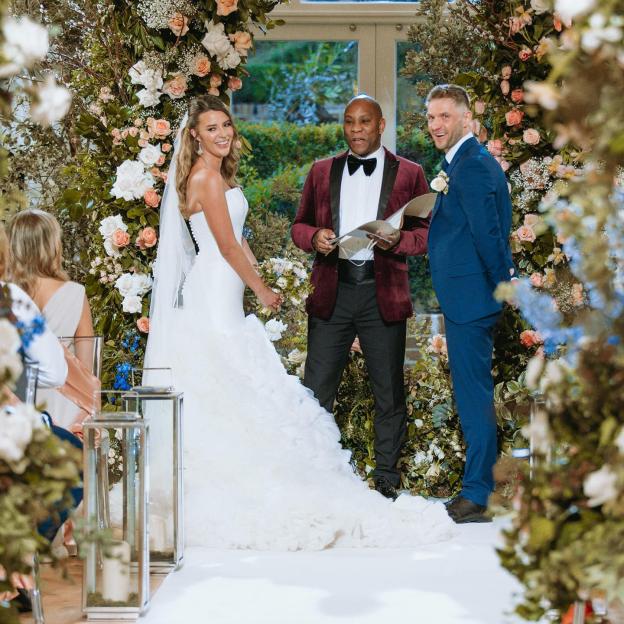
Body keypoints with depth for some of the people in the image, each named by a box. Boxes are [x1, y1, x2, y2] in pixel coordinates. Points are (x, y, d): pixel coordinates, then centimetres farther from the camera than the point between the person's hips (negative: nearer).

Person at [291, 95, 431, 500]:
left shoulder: (408, 174, 5)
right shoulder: (322, 172, 13)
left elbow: (428, 232, 4)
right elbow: (300, 225, 17)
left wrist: (397, 241, -16)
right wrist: (314, 236, -6)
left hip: (383, 294, -2)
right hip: (332, 291, 2)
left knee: (389, 392, 5)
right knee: (316, 390, 2)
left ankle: (387, 479, 15)